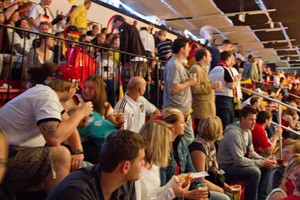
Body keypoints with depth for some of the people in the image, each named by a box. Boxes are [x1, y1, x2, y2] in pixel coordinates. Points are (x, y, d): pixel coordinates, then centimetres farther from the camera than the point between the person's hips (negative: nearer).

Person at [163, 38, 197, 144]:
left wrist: (190, 81, 9)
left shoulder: (179, 64, 15)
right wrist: (189, 82, -14)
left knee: (189, 139, 16)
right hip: (177, 112, -10)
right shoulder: (173, 65, -17)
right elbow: (173, 89, -25)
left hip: (184, 111, 10)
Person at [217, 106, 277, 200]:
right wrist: (262, 163, -19)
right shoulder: (234, 133, -26)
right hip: (226, 168, -10)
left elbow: (251, 152, 13)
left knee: (267, 167, 5)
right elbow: (239, 160, -27)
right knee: (255, 172, -28)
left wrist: (264, 160, -6)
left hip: (237, 163, 10)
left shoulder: (248, 131, 3)